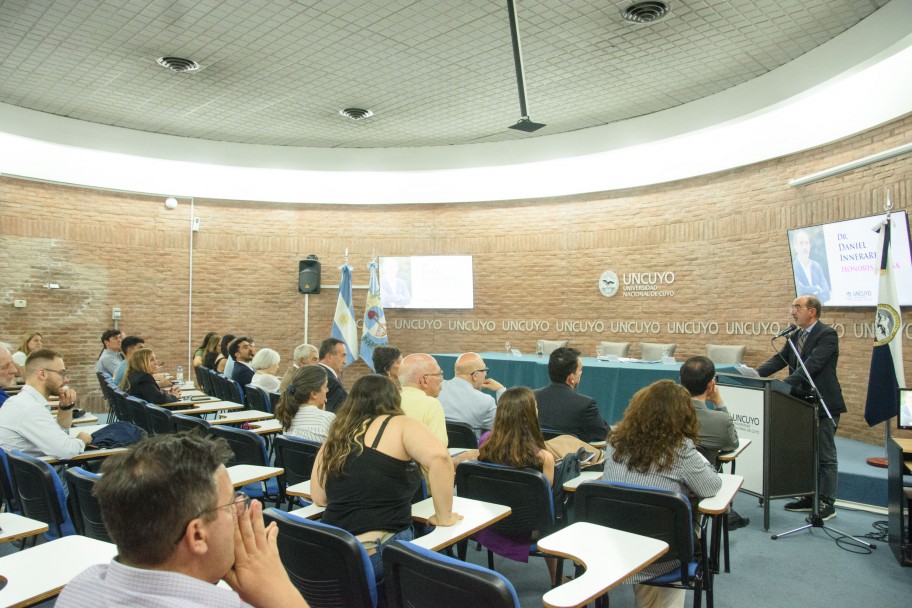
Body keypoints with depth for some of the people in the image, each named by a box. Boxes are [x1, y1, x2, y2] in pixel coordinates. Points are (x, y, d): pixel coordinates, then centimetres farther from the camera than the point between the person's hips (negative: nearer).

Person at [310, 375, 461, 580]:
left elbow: (319, 498, 14)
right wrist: (443, 517, -10)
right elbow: (439, 456, -21)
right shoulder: (399, 425, -4)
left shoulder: (334, 438, 11)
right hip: (380, 553, -6)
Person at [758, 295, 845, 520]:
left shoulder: (827, 334, -15)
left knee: (825, 456, 2)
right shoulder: (795, 336, 10)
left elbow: (812, 365, -26)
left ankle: (827, 504, 11)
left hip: (823, 404, -8)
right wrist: (755, 373, -12)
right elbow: (780, 359, 3)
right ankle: (809, 497, 28)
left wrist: (785, 385, -34)